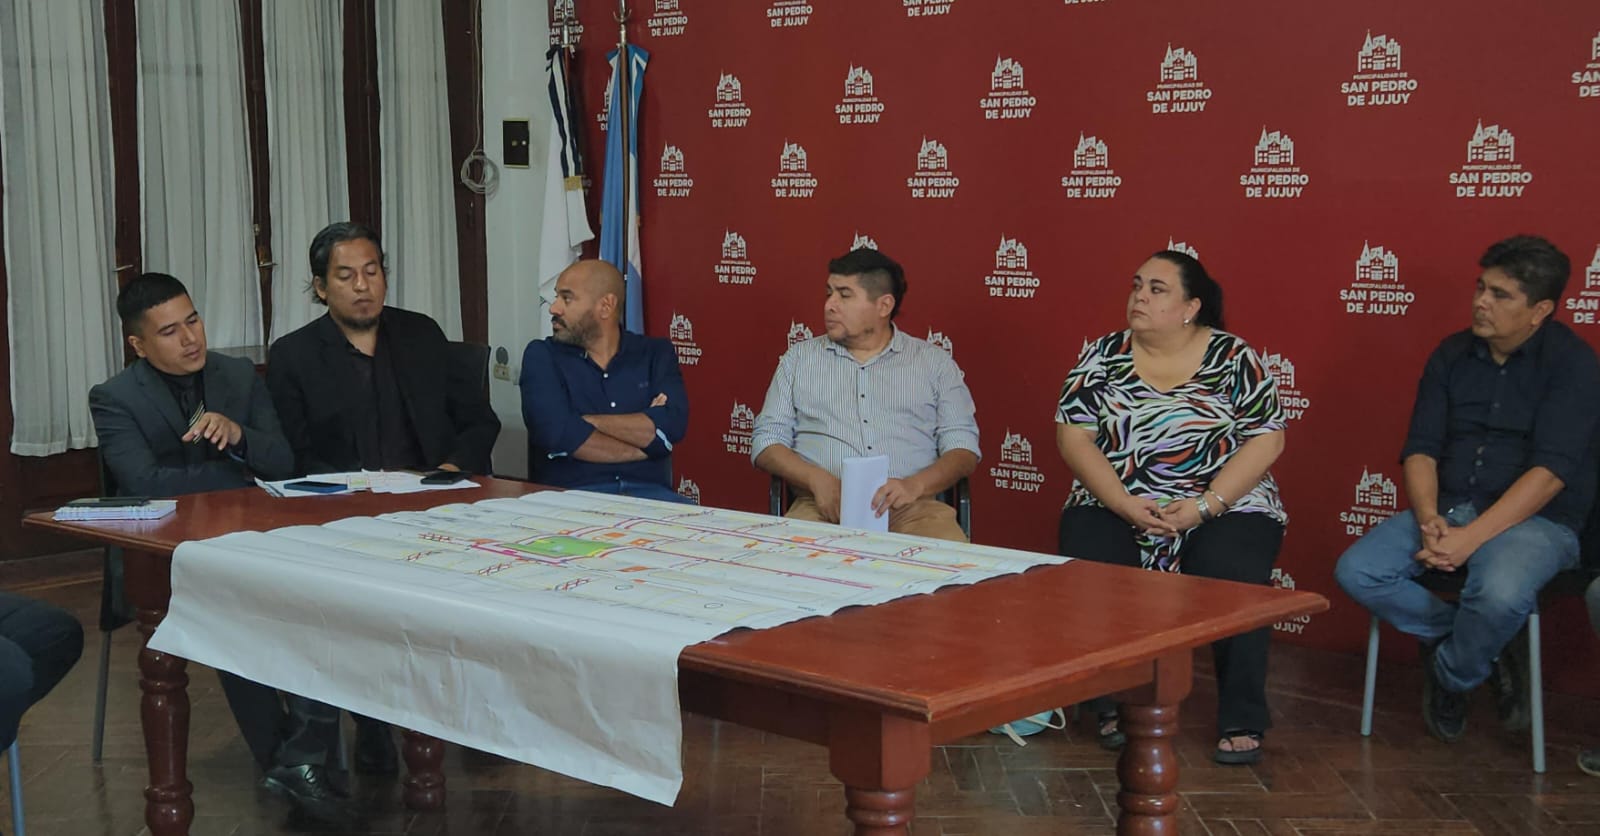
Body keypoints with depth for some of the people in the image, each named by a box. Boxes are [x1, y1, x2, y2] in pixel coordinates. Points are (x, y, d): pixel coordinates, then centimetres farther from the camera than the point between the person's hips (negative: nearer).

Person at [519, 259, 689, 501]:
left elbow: (671, 426, -6)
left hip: (647, 491, 2)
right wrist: (644, 447, -5)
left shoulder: (656, 354, 12)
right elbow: (557, 435, -10)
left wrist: (587, 422, -7)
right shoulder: (542, 356, 8)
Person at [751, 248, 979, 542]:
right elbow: (766, 441, 13)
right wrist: (817, 479, -8)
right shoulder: (799, 358, 19)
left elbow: (963, 447, 7)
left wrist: (914, 485, -14)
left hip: (910, 506, 1)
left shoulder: (934, 362, 15)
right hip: (825, 506, 0)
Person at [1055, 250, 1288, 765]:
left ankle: (1242, 723, -16)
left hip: (1224, 507, -2)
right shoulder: (1103, 356, 7)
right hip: (1115, 506, 2)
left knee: (1232, 580, -31)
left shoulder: (1232, 358, 1)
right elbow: (1073, 436, 0)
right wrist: (1125, 505, -14)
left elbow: (1267, 441, -4)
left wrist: (1204, 506, -16)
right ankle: (1112, 707, -10)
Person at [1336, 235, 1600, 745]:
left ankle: (1449, 675, -3)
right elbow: (1420, 450, 5)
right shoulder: (1453, 355, 8)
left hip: (1536, 519, -5)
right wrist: (1428, 519, -15)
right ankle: (1482, 651, -2)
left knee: (1501, 596, -37)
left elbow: (1551, 469, -17)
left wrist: (1471, 537, -24)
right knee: (1356, 571, -18)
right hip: (1446, 508, 5)